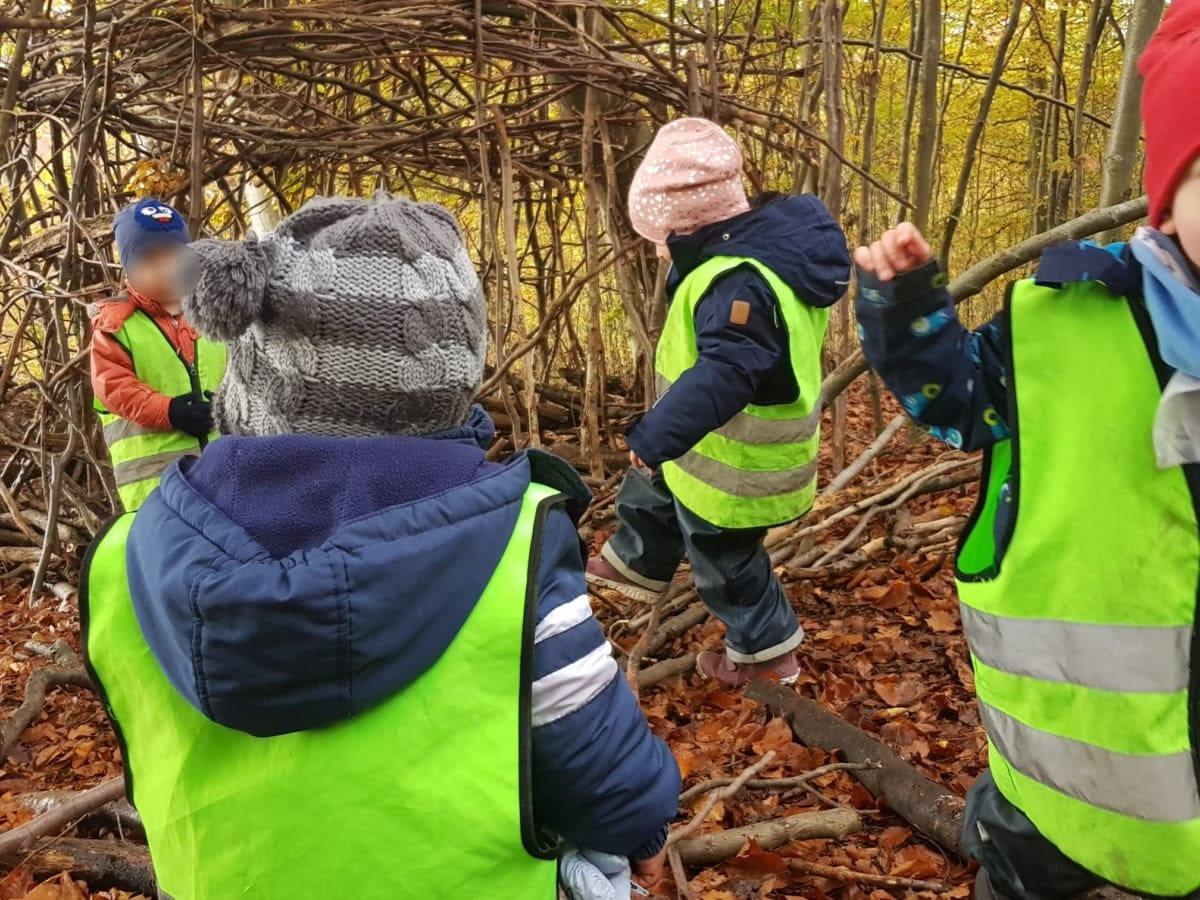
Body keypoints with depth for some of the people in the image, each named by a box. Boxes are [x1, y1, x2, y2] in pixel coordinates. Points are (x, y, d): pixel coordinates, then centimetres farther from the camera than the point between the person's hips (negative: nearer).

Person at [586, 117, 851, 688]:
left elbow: (725, 374, -45)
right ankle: (635, 565, 56)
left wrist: (656, 436, -44)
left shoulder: (738, 282, -34)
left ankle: (768, 653, 34)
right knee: (649, 492, 30)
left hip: (736, 468, -10)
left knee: (726, 564, 12)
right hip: (719, 447, 10)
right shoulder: (759, 245, -1)